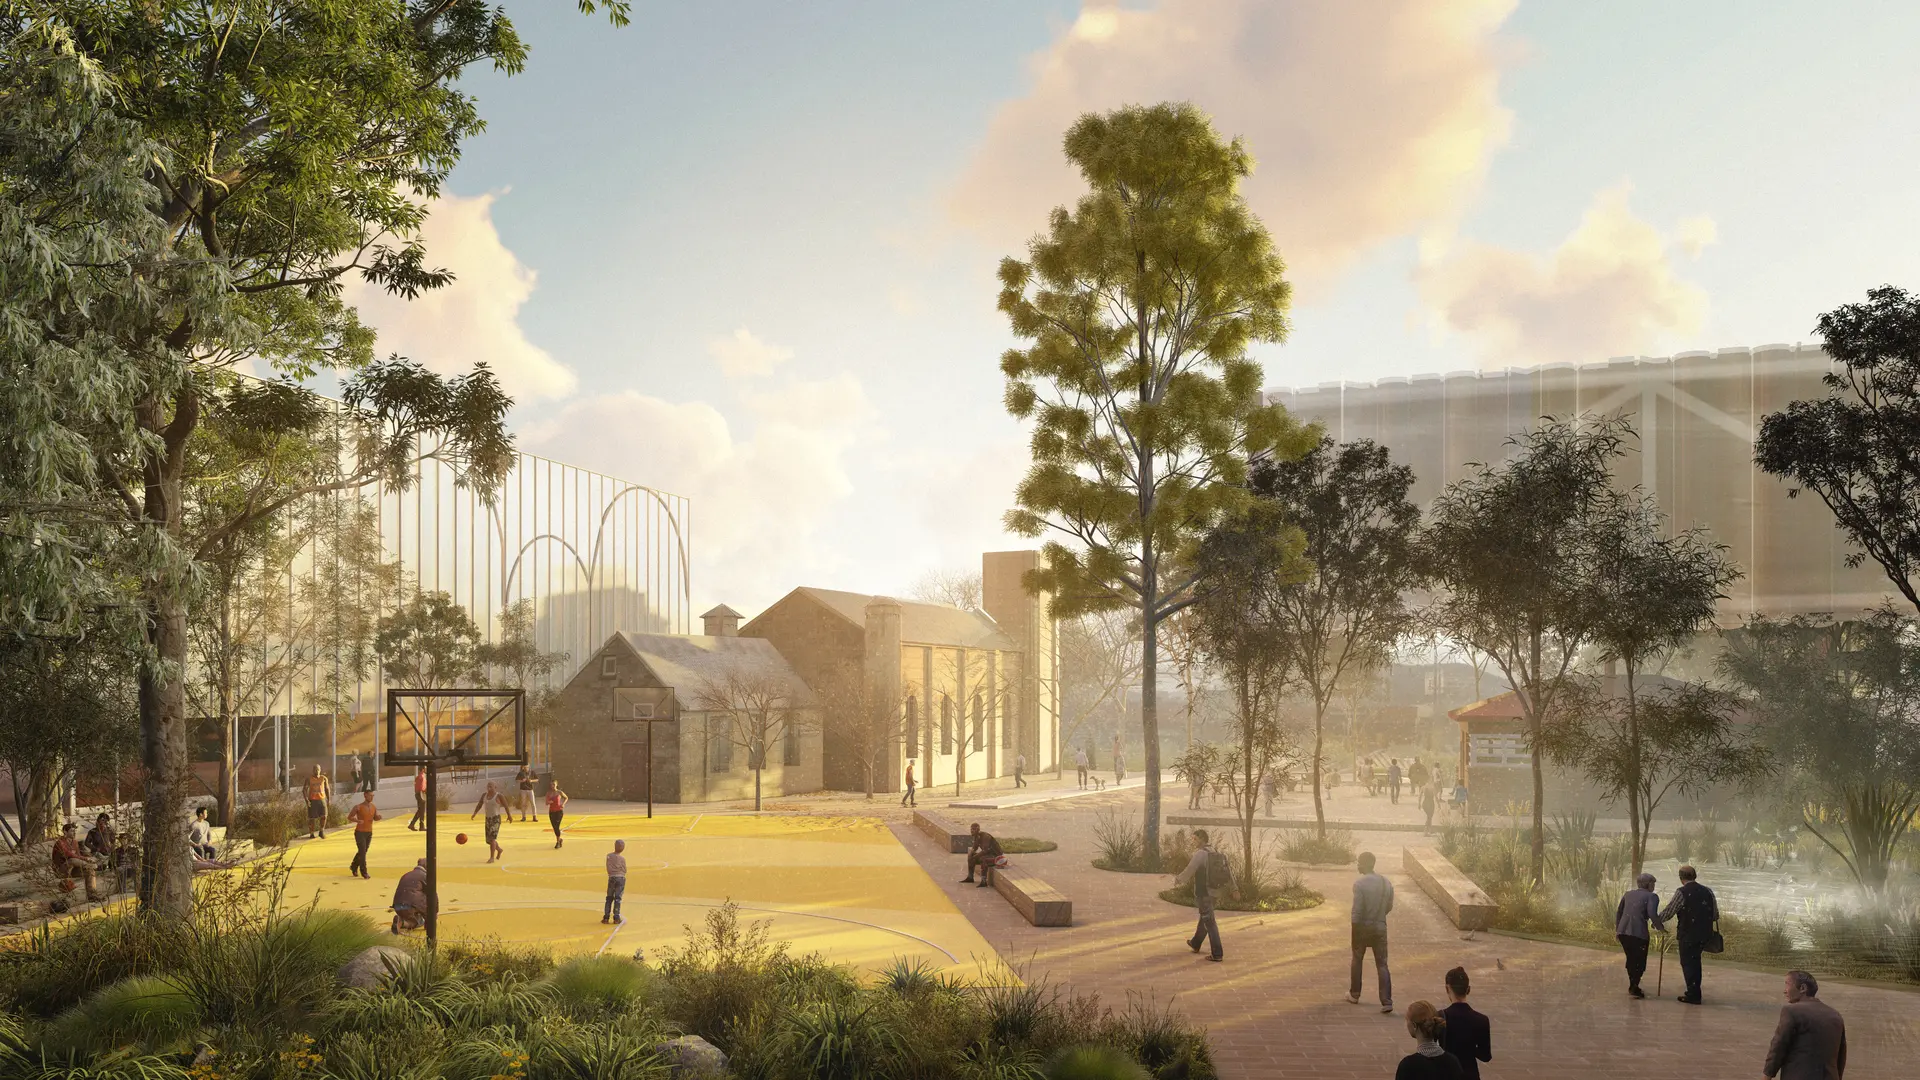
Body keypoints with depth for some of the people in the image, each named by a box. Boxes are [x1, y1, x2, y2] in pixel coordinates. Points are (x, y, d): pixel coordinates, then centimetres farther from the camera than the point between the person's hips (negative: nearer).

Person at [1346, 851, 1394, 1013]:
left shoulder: (1359, 884, -17)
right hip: (1380, 927, 3)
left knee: (1357, 960, 17)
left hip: (1363, 926, -3)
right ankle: (1387, 1001, -6)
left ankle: (1354, 995, 30)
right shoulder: (1386, 883, 0)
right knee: (1382, 964, 3)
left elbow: (1357, 910, -17)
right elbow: (1389, 907, 8)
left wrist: (1354, 927, -5)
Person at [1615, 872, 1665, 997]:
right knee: (1640, 961, 7)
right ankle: (1634, 987, 0)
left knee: (1631, 958, 20)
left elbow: (1618, 912, 20)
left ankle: (1633, 985, 28)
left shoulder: (1628, 894, 16)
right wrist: (1660, 927, 0)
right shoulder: (1652, 896, -1)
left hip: (1623, 931, 6)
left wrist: (1617, 928, 30)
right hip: (1638, 933, -6)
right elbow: (1652, 914, -16)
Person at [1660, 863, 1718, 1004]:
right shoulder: (1707, 891, 4)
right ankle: (1694, 992, 28)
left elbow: (1669, 911, -10)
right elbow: (1716, 915, 10)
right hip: (1703, 934, 6)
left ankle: (1693, 995, 2)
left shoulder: (1682, 892, -13)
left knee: (1687, 963, 3)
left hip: (1687, 934, -6)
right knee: (1695, 961, 20)